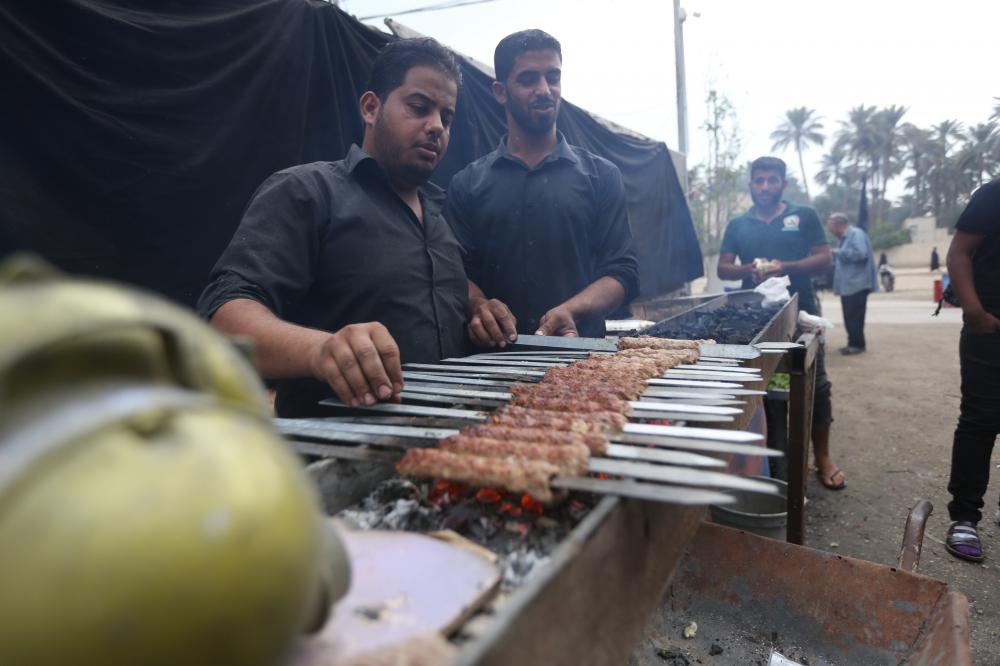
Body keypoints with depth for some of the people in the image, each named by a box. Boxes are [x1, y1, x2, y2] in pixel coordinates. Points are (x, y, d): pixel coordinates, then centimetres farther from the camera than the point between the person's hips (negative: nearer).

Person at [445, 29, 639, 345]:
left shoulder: (601, 176, 11)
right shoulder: (467, 183, 11)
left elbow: (622, 271, 5)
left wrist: (570, 311, -14)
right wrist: (479, 305, -16)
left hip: (579, 351, -1)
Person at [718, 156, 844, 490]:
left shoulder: (804, 216, 7)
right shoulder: (738, 225, 12)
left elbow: (825, 258, 0)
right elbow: (723, 268, 7)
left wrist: (785, 267, -16)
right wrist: (749, 270, -14)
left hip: (801, 312, -1)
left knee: (814, 384, 1)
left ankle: (822, 457, 13)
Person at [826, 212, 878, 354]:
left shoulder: (856, 233, -11)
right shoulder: (845, 237, 19)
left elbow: (860, 253, -26)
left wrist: (838, 252, -18)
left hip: (856, 285, -10)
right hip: (848, 285, 10)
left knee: (854, 317, -7)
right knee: (850, 317, 12)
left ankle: (857, 344, -1)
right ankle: (853, 343, 17)